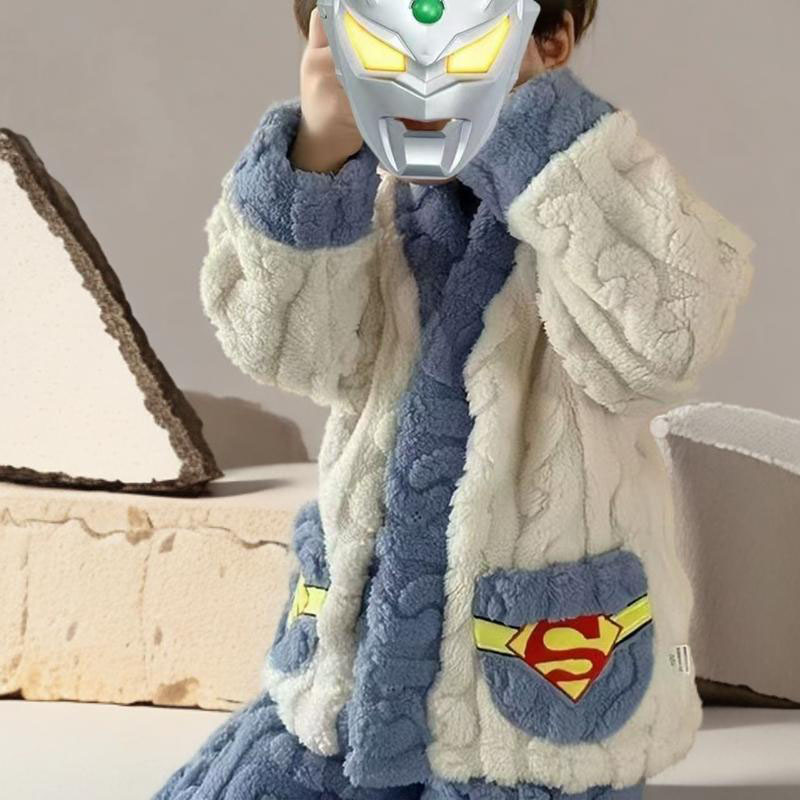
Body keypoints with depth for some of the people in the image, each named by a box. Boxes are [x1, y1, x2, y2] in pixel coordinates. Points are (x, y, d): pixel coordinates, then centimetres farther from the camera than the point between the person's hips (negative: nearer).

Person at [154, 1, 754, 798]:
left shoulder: (612, 203, -10)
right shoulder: (381, 208, 2)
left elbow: (665, 336, -32)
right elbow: (281, 342, -16)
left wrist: (520, 107, -28)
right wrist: (322, 148, -31)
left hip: (531, 708, -4)